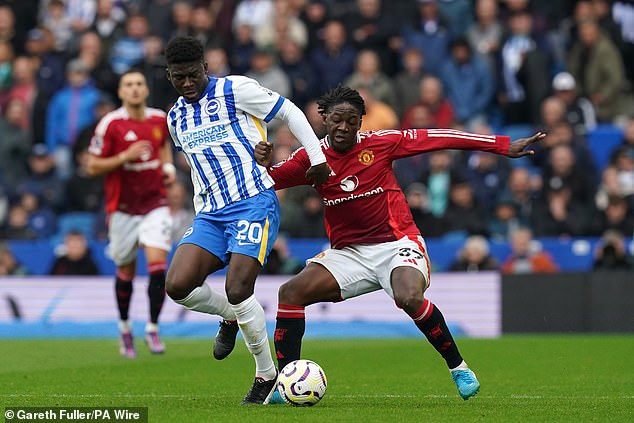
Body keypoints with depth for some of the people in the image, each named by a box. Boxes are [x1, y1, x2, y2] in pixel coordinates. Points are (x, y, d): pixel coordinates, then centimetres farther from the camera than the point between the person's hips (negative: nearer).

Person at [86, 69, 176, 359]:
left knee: (158, 265, -14)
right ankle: (125, 329, 30)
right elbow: (92, 166, -9)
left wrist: (168, 166, 5)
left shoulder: (159, 119, 2)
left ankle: (152, 329, -2)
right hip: (123, 207, -2)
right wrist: (125, 156, -21)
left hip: (155, 204, 2)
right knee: (126, 271, 9)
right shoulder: (110, 124, -10)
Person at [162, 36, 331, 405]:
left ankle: (267, 375, 0)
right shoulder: (175, 118, 16)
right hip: (211, 213, 6)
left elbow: (290, 112, 1)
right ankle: (232, 318, 18)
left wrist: (317, 157, -3)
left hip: (254, 202, -6)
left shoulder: (234, 90, -4)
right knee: (178, 286, -14)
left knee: (237, 289, -19)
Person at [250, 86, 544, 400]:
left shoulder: (379, 143, -6)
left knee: (410, 298, -33)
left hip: (397, 243, -3)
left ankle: (458, 367, -11)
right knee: (291, 292, -16)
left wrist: (504, 146, -3)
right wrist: (261, 164, -22)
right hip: (348, 253, 3)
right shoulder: (311, 157, -1)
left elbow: (439, 138, -3)